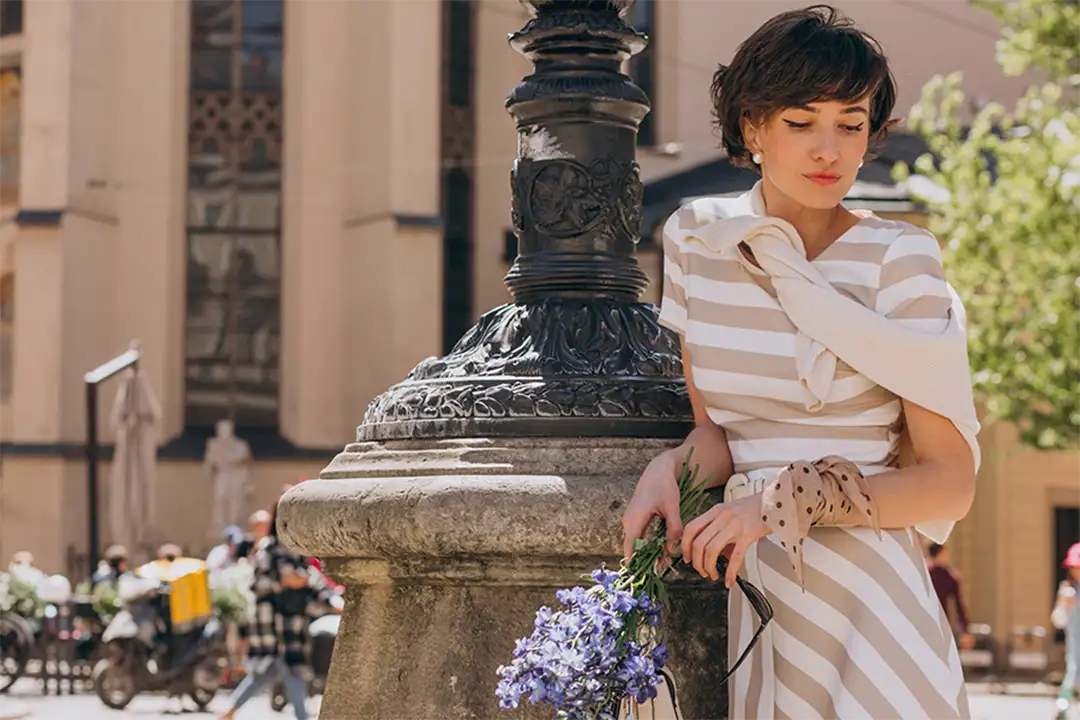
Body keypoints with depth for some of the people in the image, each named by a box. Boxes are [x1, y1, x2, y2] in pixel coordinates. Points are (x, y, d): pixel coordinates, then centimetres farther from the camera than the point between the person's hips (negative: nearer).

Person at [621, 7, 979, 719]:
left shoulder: (898, 261, -10)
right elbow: (714, 426, 9)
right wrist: (670, 470, -13)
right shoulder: (697, 238, 3)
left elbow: (950, 483, -9)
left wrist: (785, 500, -20)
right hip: (751, 593, 4)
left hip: (865, 594, -4)